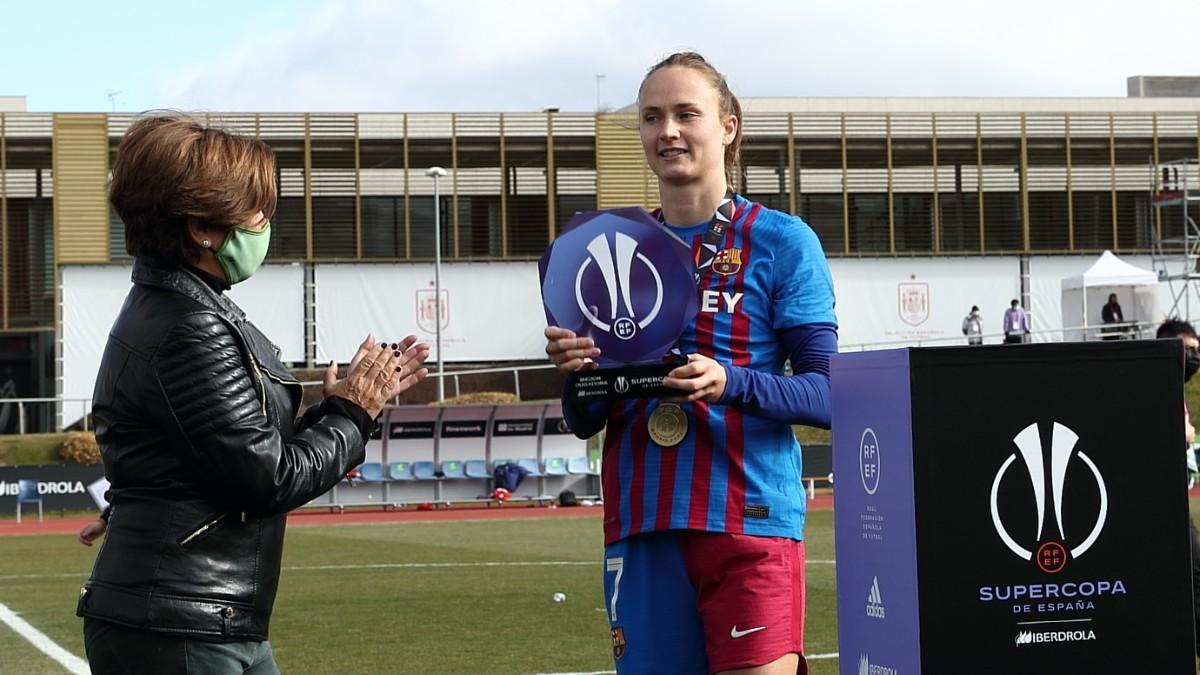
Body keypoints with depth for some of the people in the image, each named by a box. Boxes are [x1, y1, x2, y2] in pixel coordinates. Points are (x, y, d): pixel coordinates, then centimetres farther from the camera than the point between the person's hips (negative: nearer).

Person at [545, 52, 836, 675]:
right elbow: (586, 423, 15)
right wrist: (576, 371, -7)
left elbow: (828, 395, -4)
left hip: (751, 517, -4)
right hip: (641, 526, 4)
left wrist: (731, 383, -21)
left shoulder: (782, 241, 1)